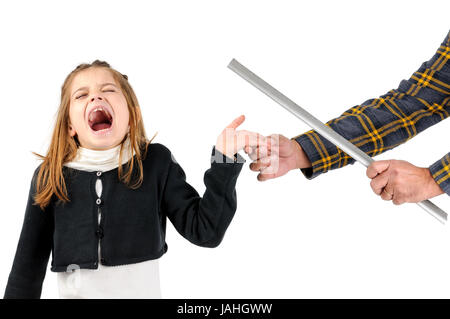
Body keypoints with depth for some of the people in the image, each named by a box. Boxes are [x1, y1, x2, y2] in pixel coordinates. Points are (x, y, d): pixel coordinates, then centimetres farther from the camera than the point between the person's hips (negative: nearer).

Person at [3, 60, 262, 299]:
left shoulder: (157, 162, -7)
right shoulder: (49, 177, -5)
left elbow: (205, 231, -11)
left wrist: (225, 161, -19)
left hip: (143, 290, 0)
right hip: (74, 292, 1)